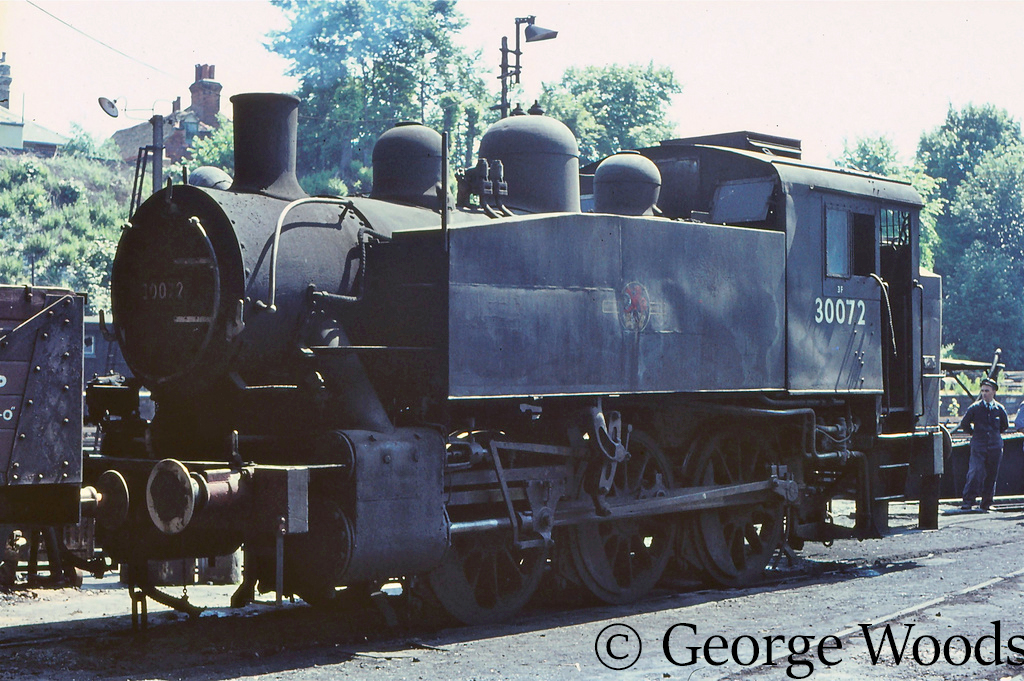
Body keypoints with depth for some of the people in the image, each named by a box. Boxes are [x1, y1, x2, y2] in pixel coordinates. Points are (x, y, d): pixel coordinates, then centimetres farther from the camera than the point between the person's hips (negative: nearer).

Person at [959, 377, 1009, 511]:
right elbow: (964, 424, 10)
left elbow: (1005, 425, 23)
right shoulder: (974, 408, 0)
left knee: (991, 475, 5)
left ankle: (986, 503, 15)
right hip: (978, 446, -2)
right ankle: (968, 502, -13)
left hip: (995, 446, 2)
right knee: (975, 473, -15)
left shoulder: (1000, 409, 6)